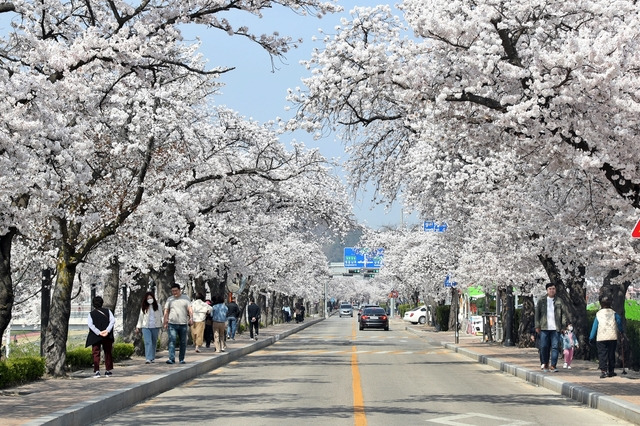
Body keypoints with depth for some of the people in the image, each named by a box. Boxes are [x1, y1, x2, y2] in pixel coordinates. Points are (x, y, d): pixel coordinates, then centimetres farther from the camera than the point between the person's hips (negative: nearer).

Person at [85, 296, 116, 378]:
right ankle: (108, 370, 17)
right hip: (107, 337, 1)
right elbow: (113, 320, -9)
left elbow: (90, 324, -14)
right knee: (108, 353, 14)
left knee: (96, 353, 5)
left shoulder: (91, 314, 1)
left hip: (95, 337, -1)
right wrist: (107, 330, -16)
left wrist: (99, 333, -18)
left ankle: (96, 371, -5)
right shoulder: (107, 311, 5)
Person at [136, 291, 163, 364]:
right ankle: (148, 359, -18)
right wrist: (138, 327, 9)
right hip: (146, 327, -1)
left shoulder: (157, 306, 3)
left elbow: (161, 316, 2)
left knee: (154, 343, 10)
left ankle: (152, 358, 22)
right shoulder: (143, 307, 6)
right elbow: (141, 317, 10)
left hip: (155, 327, 1)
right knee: (148, 342, -12)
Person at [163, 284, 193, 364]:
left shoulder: (185, 298, 7)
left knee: (183, 342, 5)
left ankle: (181, 359, 15)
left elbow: (190, 309, -1)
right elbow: (166, 311, 8)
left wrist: (191, 318, -17)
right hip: (172, 324, -1)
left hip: (183, 324, 1)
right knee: (172, 341, -13)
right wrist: (165, 322, -1)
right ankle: (171, 359, -17)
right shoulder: (169, 299, 9)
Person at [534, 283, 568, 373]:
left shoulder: (559, 301, 8)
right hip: (544, 328, 0)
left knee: (555, 347, -4)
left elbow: (564, 313, 9)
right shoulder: (541, 301, 7)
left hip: (556, 328, 0)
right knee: (544, 347, 3)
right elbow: (537, 313, 8)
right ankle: (544, 365, 15)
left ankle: (553, 365, -3)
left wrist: (563, 325, 1)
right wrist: (537, 326, 2)